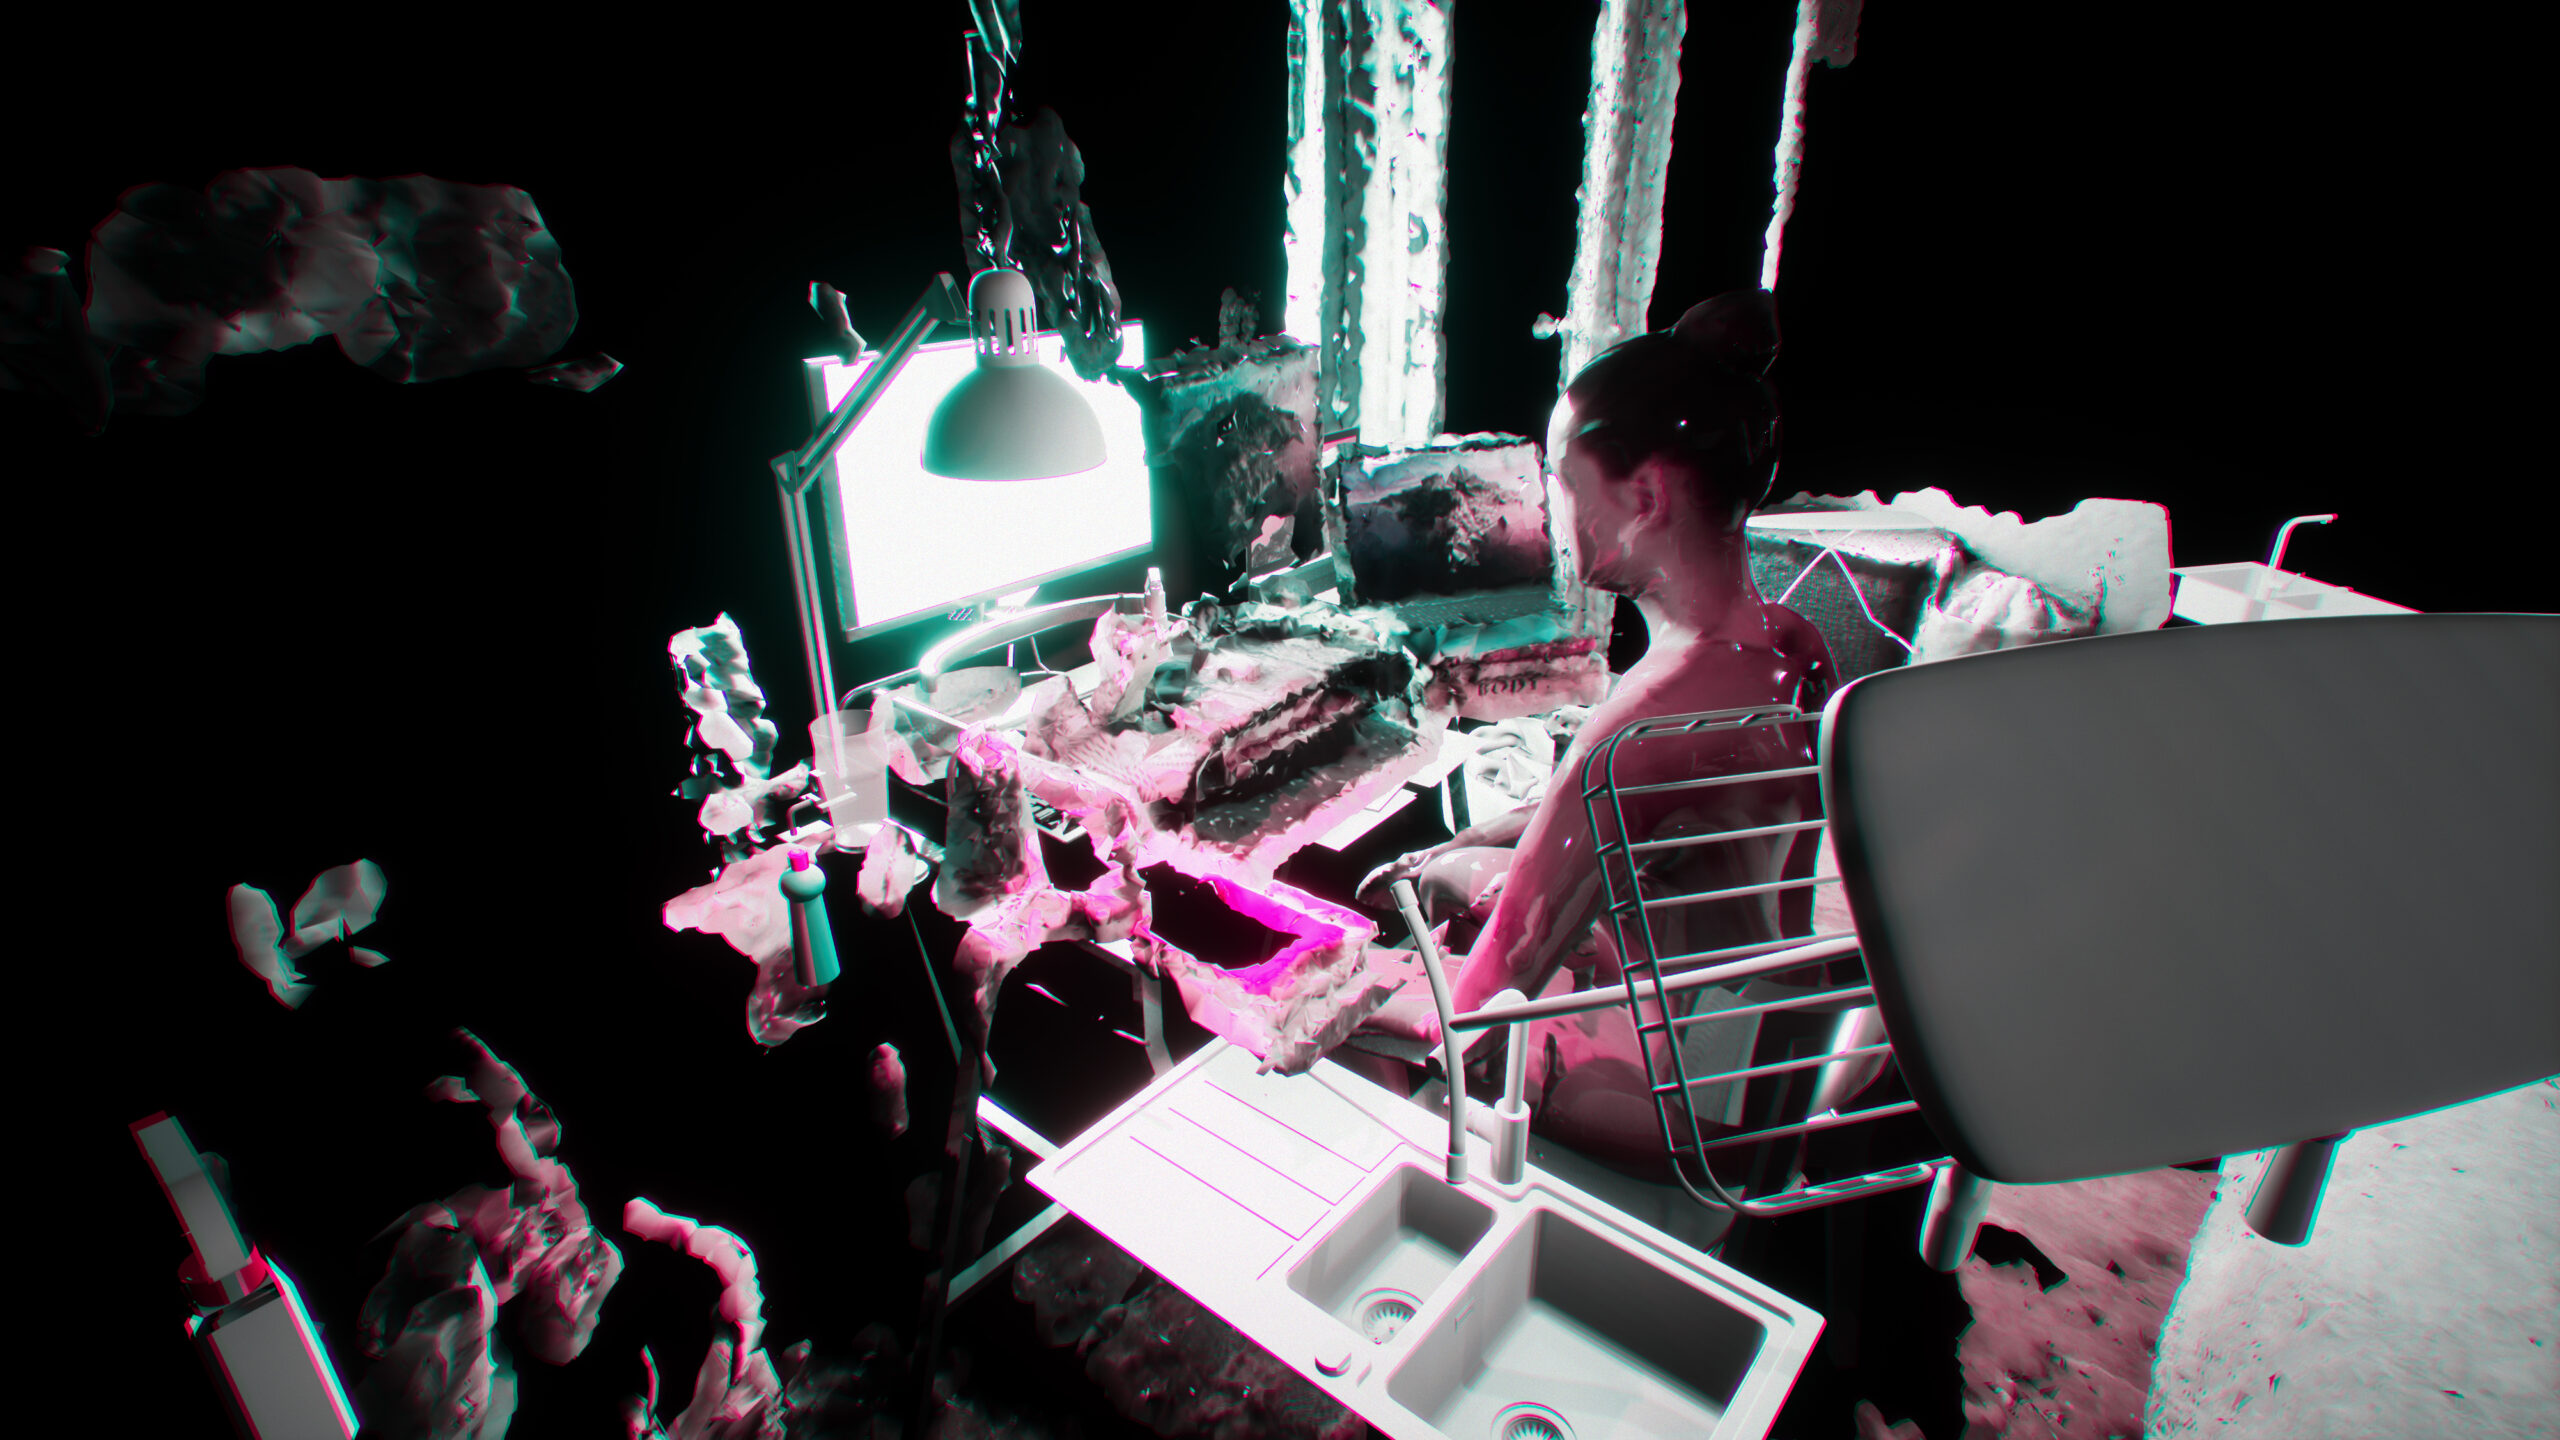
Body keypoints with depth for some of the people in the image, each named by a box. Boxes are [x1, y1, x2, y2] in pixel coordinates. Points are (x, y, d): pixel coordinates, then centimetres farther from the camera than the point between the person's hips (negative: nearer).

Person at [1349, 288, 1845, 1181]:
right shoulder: (1795, 647, -8)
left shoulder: (1648, 719, -36)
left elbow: (1490, 998, -25)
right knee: (1468, 871, 21)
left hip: (1669, 1108, -8)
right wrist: (1458, 850, 11)